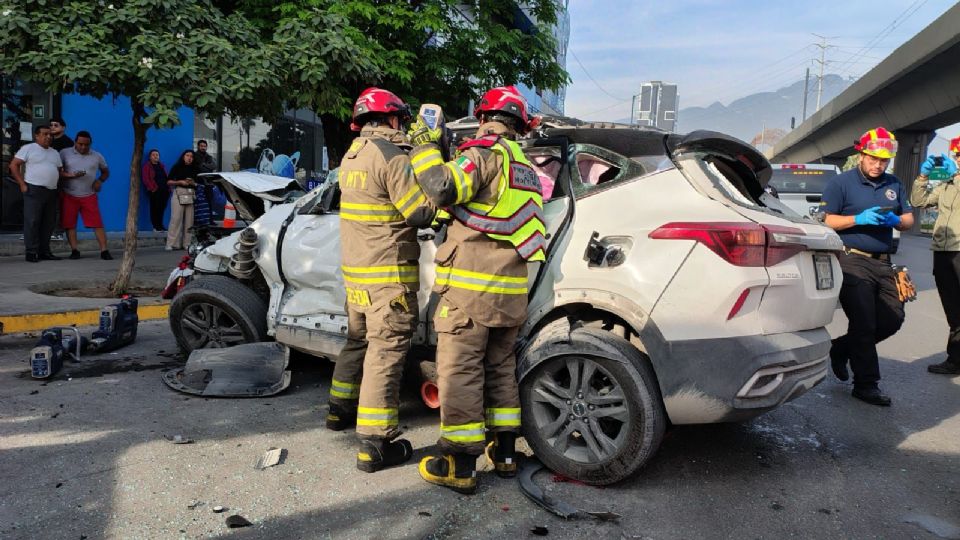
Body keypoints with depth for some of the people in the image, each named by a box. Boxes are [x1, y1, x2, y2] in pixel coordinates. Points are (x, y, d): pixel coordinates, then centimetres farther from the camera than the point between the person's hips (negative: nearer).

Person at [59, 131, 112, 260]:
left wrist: (100, 181, 1)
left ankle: (104, 251, -7)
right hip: (69, 195, -1)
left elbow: (106, 171, 20)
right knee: (70, 224, 0)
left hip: (89, 195, 1)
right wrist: (72, 176, -15)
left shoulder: (97, 156, 8)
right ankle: (74, 250, 6)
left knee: (97, 223, -6)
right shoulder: (65, 153, 2)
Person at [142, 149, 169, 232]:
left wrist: (168, 188, 8)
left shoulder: (161, 166, 23)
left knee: (162, 208, 4)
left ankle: (160, 225, 10)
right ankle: (155, 226, -2)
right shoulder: (146, 166, 5)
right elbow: (145, 179, -3)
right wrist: (153, 188, -12)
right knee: (154, 208, -5)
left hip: (164, 191, 5)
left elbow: (166, 178, 20)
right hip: (154, 191, -5)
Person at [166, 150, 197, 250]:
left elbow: (197, 183, 21)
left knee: (189, 220, -2)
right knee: (176, 218, -11)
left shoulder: (193, 170, 18)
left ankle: (187, 243, 0)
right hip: (179, 193, -4)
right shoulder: (176, 167, 6)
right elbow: (169, 182, 2)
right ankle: (172, 244, -11)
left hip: (191, 195, 4)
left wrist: (193, 183, 0)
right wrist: (180, 182, -10)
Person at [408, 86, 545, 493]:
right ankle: (505, 452, 27)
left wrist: (424, 147, -7)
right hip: (511, 291, 8)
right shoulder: (526, 167, 18)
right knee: (500, 368, 18)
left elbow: (443, 189, -21)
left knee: (459, 371, -1)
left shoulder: (487, 153, -8)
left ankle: (460, 466, 5)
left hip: (471, 290, -8)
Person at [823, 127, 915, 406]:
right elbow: (827, 221, -7)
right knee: (864, 324, -6)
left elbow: (908, 220, 16)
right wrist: (859, 219, -19)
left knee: (893, 319, 7)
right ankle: (866, 384, 4)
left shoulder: (894, 184, 15)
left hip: (883, 263, 6)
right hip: (852, 261, -6)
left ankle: (841, 349, 25)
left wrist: (895, 220, -6)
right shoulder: (841, 183, -1)